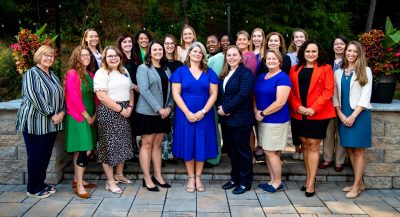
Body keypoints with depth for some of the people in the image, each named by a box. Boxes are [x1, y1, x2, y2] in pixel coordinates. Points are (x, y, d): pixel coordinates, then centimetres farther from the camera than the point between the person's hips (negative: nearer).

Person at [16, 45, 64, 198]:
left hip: (52, 123, 7)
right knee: (36, 155, 0)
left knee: (46, 154, 11)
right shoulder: (31, 73, -7)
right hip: (35, 122, -7)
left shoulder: (52, 75, 16)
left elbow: (60, 95, 15)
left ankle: (41, 183, 25)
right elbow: (34, 97, -17)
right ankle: (33, 189, 12)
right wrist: (51, 114, -17)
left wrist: (61, 112, -3)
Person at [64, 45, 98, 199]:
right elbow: (73, 97, -16)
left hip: (90, 117, 7)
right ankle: (79, 186, -3)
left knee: (80, 150, 13)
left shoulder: (90, 75, 13)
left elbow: (96, 96, 12)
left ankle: (77, 180, 23)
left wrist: (94, 115, 1)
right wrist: (86, 116, -13)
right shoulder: (72, 74, -10)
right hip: (78, 117, -7)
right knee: (85, 150, -11)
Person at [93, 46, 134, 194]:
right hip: (108, 112, -7)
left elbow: (130, 90, 16)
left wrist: (130, 107, -1)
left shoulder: (124, 71, 14)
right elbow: (102, 96, -18)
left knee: (123, 144, 14)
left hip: (125, 112, 7)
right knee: (109, 145, -2)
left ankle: (119, 175, 29)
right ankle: (110, 181, 6)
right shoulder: (101, 73, -9)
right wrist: (120, 109, -16)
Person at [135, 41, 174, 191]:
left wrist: (169, 107, -5)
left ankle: (158, 176, 18)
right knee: (147, 144, 0)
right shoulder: (143, 68, -4)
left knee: (157, 144, 11)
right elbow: (144, 90, -14)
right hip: (148, 112, -5)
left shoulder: (166, 70, 15)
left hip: (164, 113, 5)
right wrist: (159, 109, -18)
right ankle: (147, 178, 6)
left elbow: (170, 90, 12)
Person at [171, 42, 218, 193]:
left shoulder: (209, 73, 7)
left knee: (202, 144, 5)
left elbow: (213, 94, 1)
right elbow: (176, 94, -4)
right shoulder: (180, 71, 2)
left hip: (204, 115, 1)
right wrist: (187, 113, -13)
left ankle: (198, 177, 19)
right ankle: (191, 177, 17)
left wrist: (203, 111, -12)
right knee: (187, 144, 4)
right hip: (185, 114, -1)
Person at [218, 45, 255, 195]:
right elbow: (219, 94, 14)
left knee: (243, 150, 3)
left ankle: (245, 182, 15)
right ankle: (235, 178, 29)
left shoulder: (246, 73, -8)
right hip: (226, 119, 7)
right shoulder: (224, 74, 16)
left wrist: (226, 109, -17)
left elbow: (243, 94, -19)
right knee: (231, 150, 15)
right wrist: (220, 107, -6)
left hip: (240, 119, -7)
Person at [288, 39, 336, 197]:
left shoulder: (325, 68, 1)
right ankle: (308, 178, 22)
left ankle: (311, 183, 4)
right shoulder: (295, 69, 11)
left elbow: (328, 91, -6)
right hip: (298, 113, 4)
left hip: (318, 114, -4)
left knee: (313, 145, -2)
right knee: (304, 145, 10)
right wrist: (297, 107, -10)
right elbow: (291, 90, 6)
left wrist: (314, 108, -15)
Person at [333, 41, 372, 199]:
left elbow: (365, 96, -7)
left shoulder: (365, 71, -1)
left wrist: (353, 115, -13)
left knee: (358, 150, -1)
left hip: (359, 114, -4)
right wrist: (340, 114, -4)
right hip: (343, 115, 4)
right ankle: (359, 183, 20)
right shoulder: (338, 72, 11)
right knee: (350, 149, 8)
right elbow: (335, 95, 8)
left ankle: (356, 186, 5)